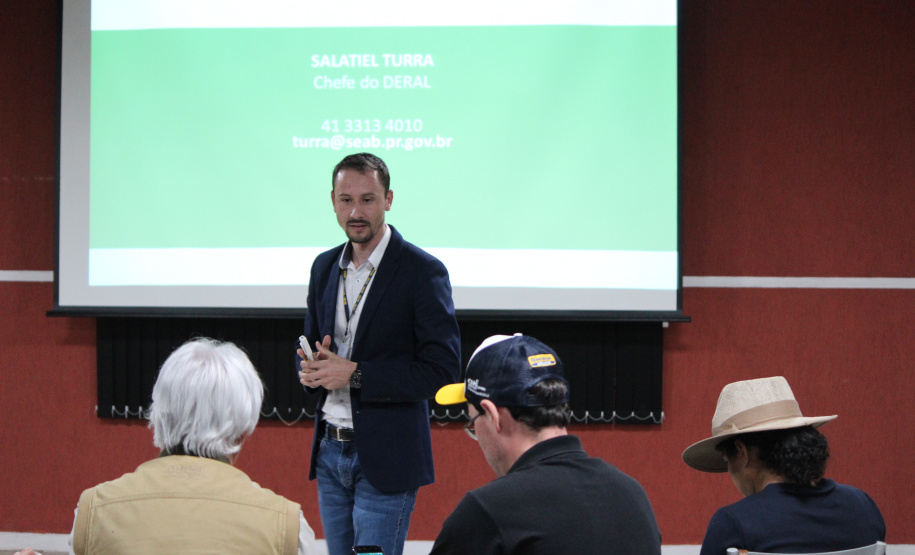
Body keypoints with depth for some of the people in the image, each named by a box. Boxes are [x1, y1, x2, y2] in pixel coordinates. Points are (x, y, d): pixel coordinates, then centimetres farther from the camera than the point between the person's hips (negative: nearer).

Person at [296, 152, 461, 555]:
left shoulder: (422, 271, -10)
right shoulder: (325, 267, 11)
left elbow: (441, 368, -14)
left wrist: (355, 374, -19)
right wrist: (312, 368, -3)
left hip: (385, 458, -6)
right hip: (329, 450, 6)